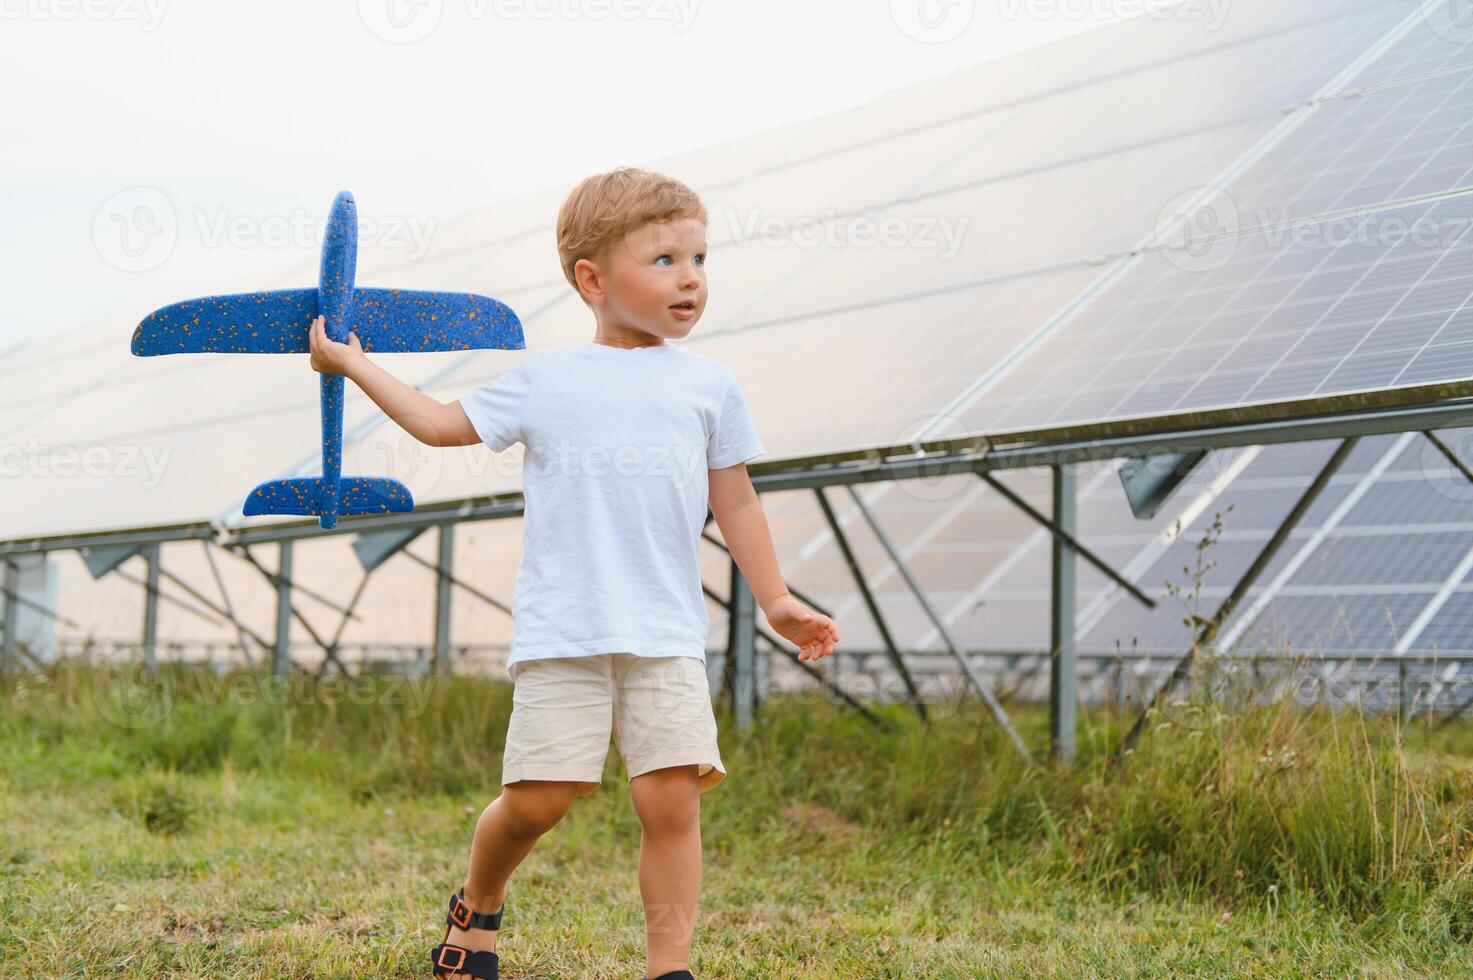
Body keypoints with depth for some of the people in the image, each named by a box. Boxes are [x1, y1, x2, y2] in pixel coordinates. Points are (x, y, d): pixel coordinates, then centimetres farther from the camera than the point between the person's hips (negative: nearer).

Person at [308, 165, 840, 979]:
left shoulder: (708, 384, 12)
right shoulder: (546, 379, 8)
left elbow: (734, 500, 18)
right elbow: (442, 423, 19)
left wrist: (774, 599, 15)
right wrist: (350, 363, 22)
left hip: (665, 635, 1)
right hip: (562, 630, -1)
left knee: (673, 797, -10)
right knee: (537, 796, -3)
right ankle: (477, 904, 27)